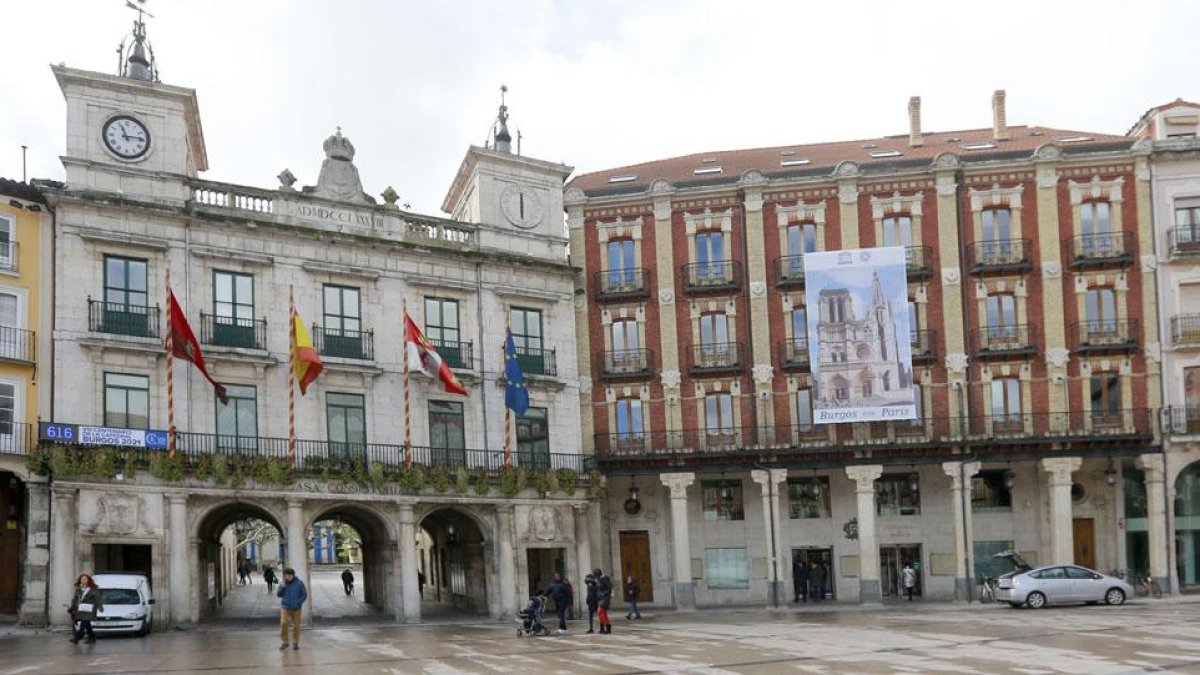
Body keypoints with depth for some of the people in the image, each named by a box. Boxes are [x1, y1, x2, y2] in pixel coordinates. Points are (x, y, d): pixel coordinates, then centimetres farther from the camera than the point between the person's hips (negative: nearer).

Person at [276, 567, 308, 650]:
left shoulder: (299, 583, -4)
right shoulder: (283, 584, 3)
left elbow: (304, 595, 0)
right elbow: (278, 595, 1)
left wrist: (298, 603, -11)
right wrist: (282, 586, -13)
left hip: (296, 608, -1)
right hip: (285, 607, 1)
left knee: (296, 625, 3)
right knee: (283, 623, -14)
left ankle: (295, 643, 18)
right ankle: (285, 642, -1)